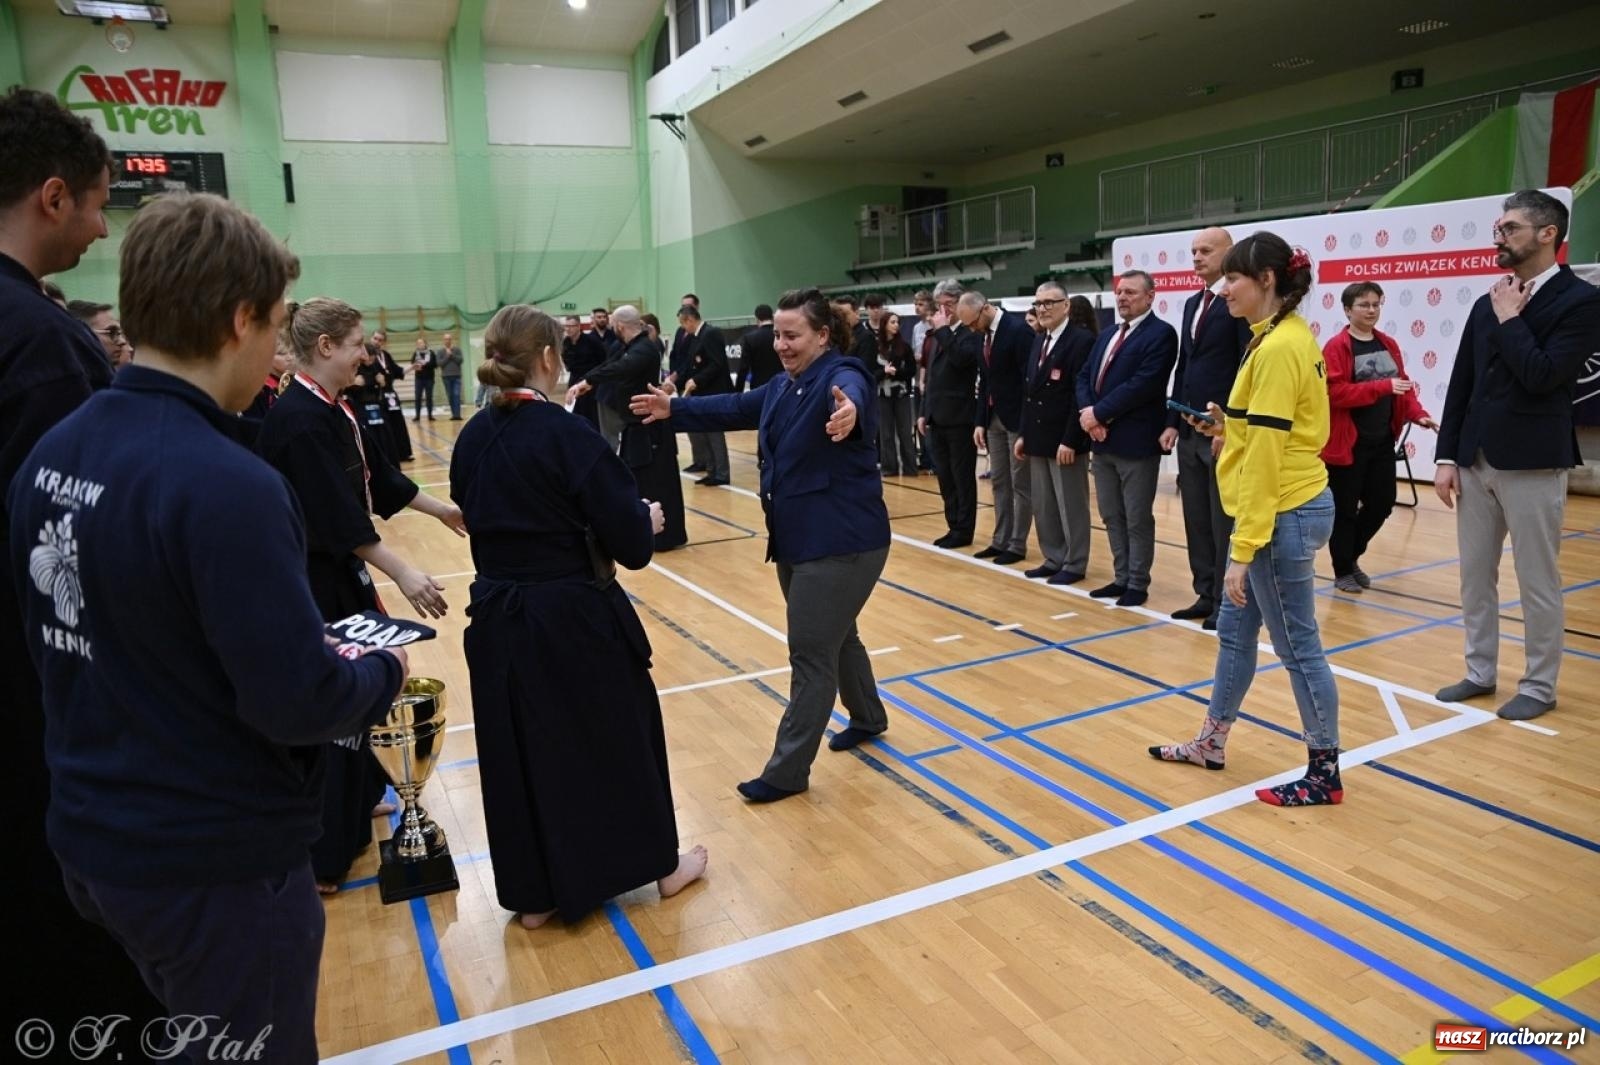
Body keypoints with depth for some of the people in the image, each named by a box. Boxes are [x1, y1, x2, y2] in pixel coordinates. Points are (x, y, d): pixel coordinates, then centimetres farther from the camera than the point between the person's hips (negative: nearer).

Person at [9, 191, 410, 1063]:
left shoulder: (50, 455, -1)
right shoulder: (226, 484, -27)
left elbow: (103, 635, 9)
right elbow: (296, 703, -26)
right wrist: (383, 671, -7)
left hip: (91, 835, 7)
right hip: (215, 860, -7)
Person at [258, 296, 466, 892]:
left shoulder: (333, 410, 8)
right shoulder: (297, 419, -22)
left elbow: (378, 475, 19)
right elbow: (337, 515, -26)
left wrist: (441, 509, 24)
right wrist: (402, 573, -26)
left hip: (338, 571, 10)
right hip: (311, 581, -10)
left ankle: (357, 800, 39)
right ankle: (320, 856, 9)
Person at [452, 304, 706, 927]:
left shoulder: (473, 438, 2)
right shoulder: (566, 434, -18)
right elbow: (628, 538, -18)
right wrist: (649, 519, 4)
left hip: (498, 617, 6)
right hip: (573, 617, -6)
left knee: (518, 749, 15)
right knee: (619, 735, 13)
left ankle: (534, 896, 29)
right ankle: (663, 864, 32)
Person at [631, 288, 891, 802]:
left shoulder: (841, 375, -17)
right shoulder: (783, 385, 10)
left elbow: (851, 395, -41)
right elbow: (735, 408, 24)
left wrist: (849, 412, -64)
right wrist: (675, 407, 26)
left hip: (841, 541, -9)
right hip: (797, 539, 9)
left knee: (811, 653, -4)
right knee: (834, 636, 23)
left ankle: (787, 771, 6)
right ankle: (867, 718, 45)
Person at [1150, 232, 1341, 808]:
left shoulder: (1277, 347, -19)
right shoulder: (1287, 336, 11)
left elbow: (1265, 456, -22)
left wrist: (1243, 550, -21)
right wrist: (1228, 428, 7)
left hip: (1284, 514, -10)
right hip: (1288, 507, 10)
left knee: (1298, 645, 2)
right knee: (1234, 628, 18)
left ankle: (1325, 775, 17)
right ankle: (1210, 743, 32)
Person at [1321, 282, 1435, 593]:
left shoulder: (1389, 345, 11)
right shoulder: (1336, 347, -10)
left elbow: (1403, 384, 13)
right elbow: (1335, 392, -19)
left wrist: (1417, 414, -3)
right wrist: (1383, 386, -24)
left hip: (1382, 441, 7)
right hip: (1347, 443, -6)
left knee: (1382, 503, 10)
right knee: (1344, 509, 3)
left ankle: (1352, 557, 32)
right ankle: (1343, 571, 18)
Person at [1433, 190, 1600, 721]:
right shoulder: (1489, 301, 10)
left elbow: (1542, 377, -20)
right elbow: (1461, 384, 9)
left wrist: (1510, 318, -10)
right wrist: (1446, 456, 4)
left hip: (1532, 465, -6)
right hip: (1476, 461, 6)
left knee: (1538, 582, 5)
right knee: (1474, 576, 13)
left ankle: (1539, 686, 18)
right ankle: (1479, 672, 26)